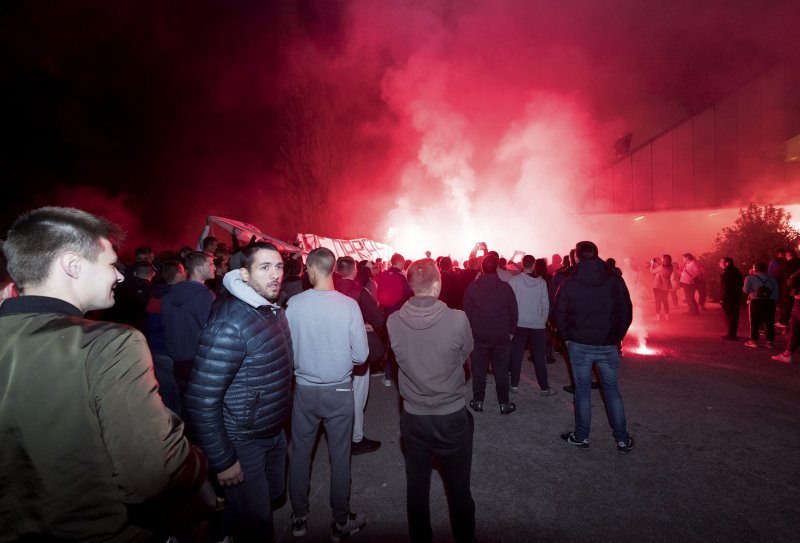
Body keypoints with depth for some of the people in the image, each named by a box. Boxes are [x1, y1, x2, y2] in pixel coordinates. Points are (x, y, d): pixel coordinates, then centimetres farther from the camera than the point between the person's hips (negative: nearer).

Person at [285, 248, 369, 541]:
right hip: (339, 391, -1)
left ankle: (299, 516, 37)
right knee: (340, 457, 14)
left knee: (300, 453, 19)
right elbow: (361, 354, -12)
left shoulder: (294, 304, -14)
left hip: (304, 390, 1)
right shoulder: (349, 305, -16)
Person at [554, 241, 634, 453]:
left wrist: (568, 336, 7)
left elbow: (559, 314, -5)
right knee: (612, 390, 14)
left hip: (579, 345, -1)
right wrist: (616, 337, 9)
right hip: (608, 345, 1)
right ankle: (622, 439, 20)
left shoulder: (569, 283, -7)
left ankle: (581, 436, 19)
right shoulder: (616, 281, -4)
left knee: (583, 391, 9)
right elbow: (627, 312, -1)